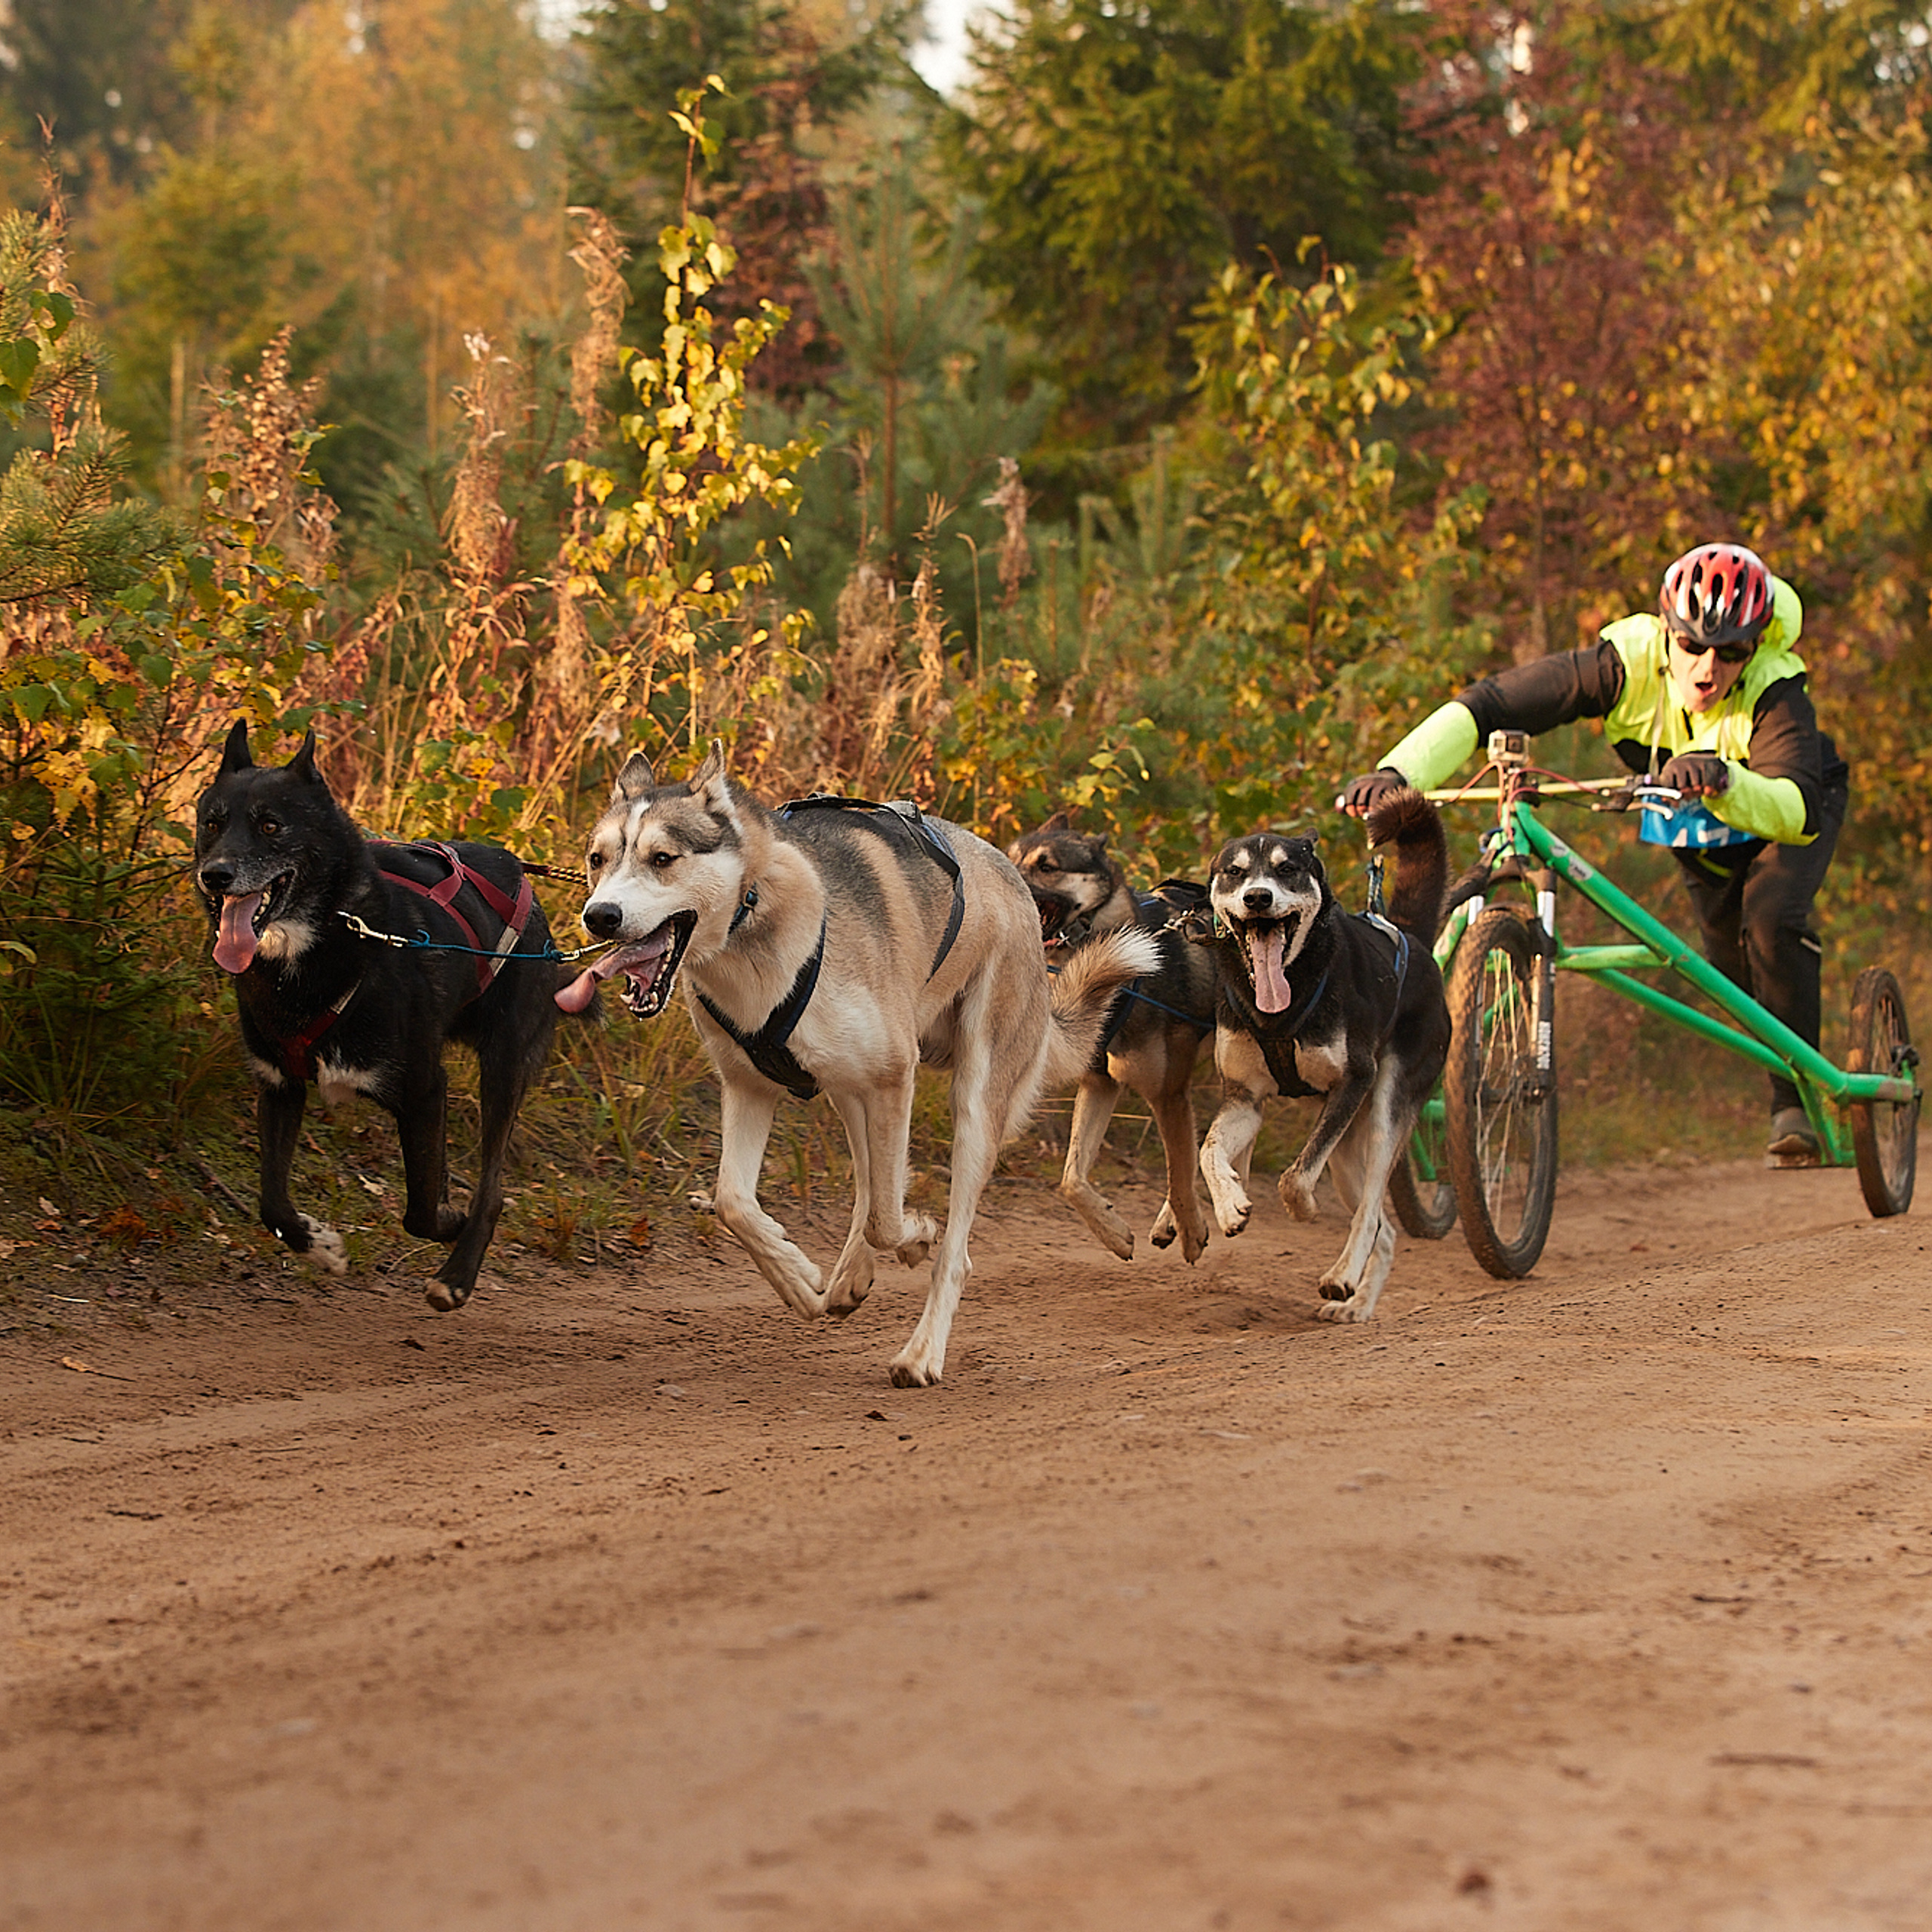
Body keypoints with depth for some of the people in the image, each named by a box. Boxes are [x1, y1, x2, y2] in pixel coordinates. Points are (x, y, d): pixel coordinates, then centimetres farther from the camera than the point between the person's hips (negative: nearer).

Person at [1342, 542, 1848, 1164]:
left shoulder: (1774, 690, -41)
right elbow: (1487, 705, -39)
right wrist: (1398, 773, -54)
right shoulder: (1627, 663, -35)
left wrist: (1723, 780, -76)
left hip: (1790, 811, -4)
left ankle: (1798, 1100, -16)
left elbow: (1798, 812, -56)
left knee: (1770, 916, -29)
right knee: (1733, 964, 12)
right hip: (1698, 822, 4)